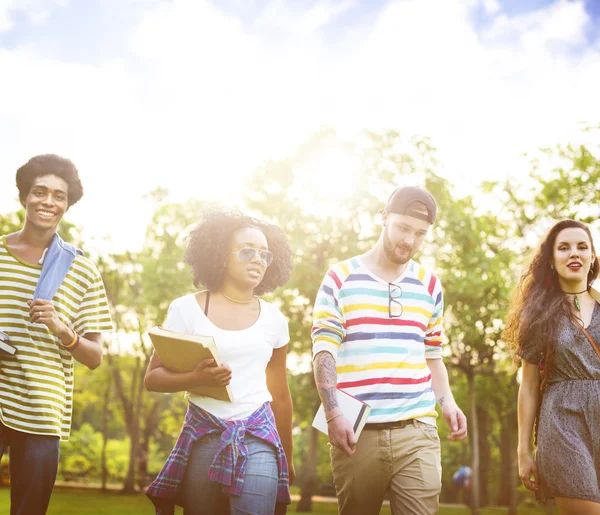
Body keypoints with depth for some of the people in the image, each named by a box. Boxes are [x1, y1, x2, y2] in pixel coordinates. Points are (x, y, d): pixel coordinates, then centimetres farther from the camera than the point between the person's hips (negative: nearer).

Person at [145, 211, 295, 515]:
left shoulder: (273, 319, 7)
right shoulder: (186, 309, -1)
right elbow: (152, 378, 0)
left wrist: (287, 457, 22)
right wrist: (196, 378, -20)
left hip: (258, 439, 1)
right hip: (203, 436, -1)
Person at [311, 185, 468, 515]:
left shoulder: (430, 286, 13)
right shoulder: (340, 278, 3)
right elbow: (324, 353, -2)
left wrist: (447, 402, 3)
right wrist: (333, 414, -12)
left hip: (417, 430, 2)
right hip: (356, 432, -2)